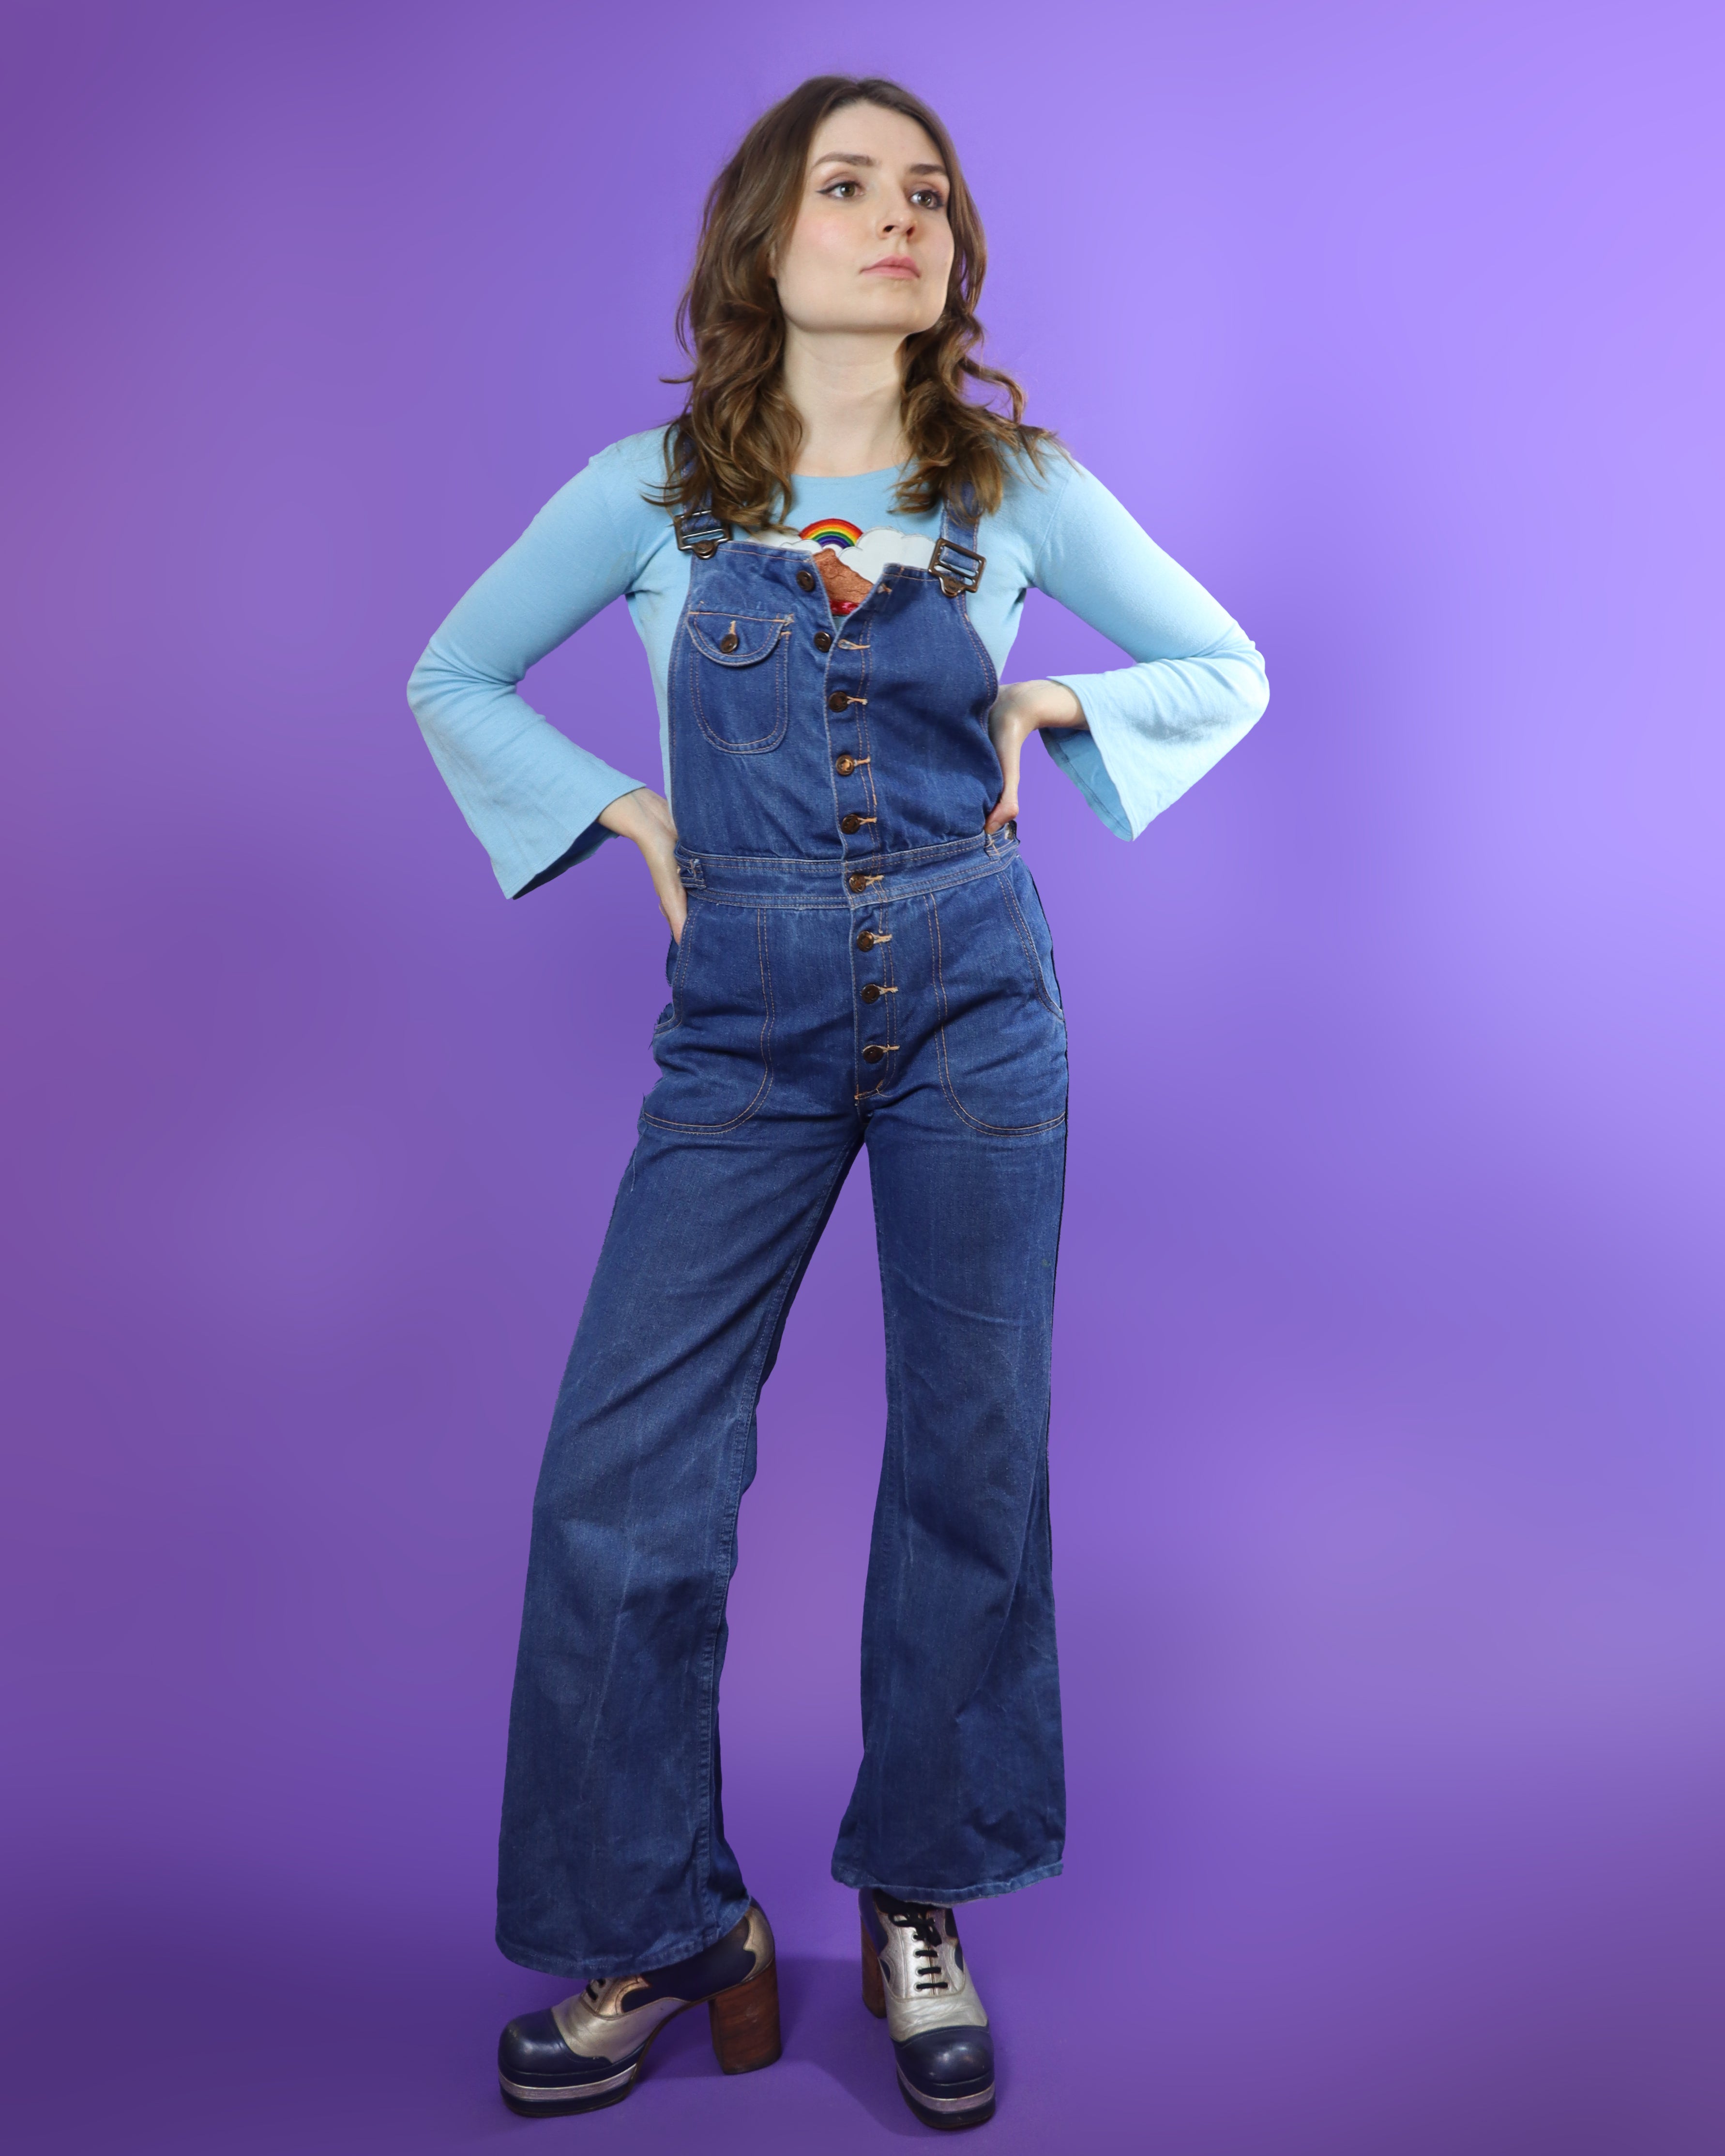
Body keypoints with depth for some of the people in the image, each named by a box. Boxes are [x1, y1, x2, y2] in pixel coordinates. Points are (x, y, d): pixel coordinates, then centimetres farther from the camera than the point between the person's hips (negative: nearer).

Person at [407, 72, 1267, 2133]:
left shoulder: (1018, 486, 4)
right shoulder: (654, 490, 2)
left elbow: (1225, 672, 14)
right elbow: (453, 681, 12)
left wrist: (1058, 701, -2)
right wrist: (629, 818, 1)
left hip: (974, 993, 1)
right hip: (746, 1016, 0)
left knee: (974, 1459, 6)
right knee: (618, 1474, -5)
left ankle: (917, 1905, 26)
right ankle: (661, 1927, 15)